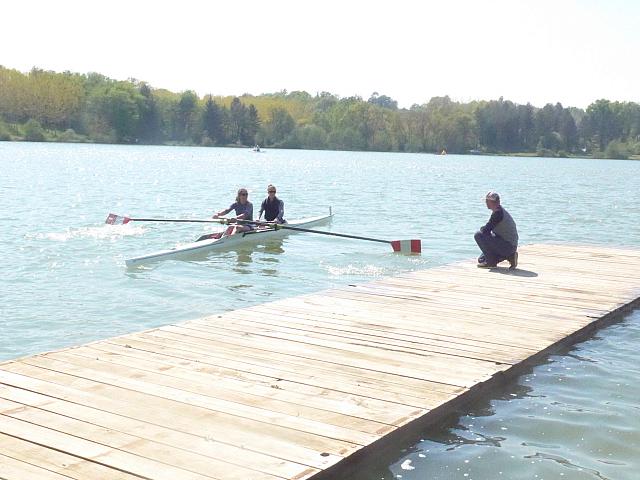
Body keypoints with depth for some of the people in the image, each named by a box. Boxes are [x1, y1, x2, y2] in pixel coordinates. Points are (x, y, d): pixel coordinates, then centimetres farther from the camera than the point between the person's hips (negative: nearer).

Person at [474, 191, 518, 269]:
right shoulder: (501, 211, 13)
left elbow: (486, 230, -20)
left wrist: (482, 228, 0)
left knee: (478, 235, -14)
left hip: (507, 246, -10)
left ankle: (491, 262, -9)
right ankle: (509, 256, 11)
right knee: (481, 259, 21)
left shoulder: (497, 213, -18)